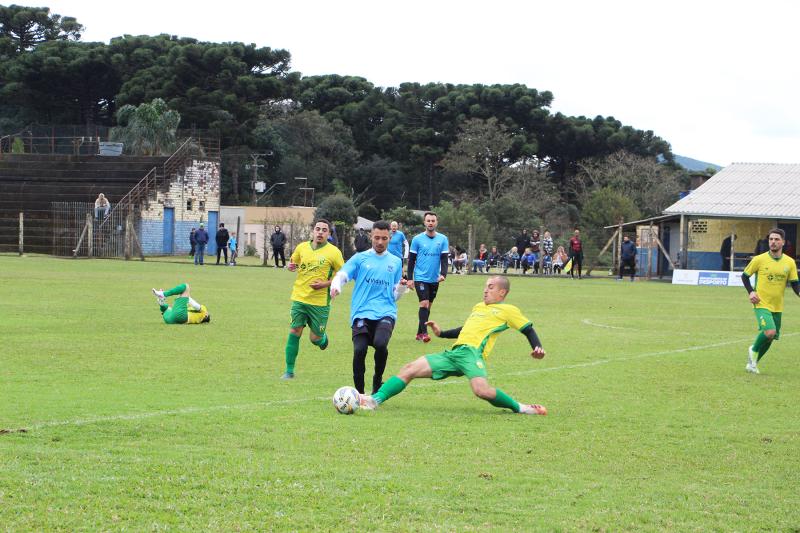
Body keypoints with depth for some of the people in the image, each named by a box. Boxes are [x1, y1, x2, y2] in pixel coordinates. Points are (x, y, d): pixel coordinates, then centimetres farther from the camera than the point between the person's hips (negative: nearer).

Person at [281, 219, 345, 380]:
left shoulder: (333, 252, -7)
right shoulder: (302, 247, 4)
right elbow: (293, 262, 20)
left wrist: (325, 284, -15)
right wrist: (291, 266, -4)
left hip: (320, 301, -2)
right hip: (299, 298, 2)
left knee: (315, 338, 2)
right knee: (294, 331, -6)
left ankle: (323, 338, 40)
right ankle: (289, 371, 2)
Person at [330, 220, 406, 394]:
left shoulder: (395, 262, 16)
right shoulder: (360, 258, 11)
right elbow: (342, 275, -2)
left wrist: (402, 287, -3)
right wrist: (335, 286, -24)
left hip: (386, 313, 0)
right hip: (361, 313, 0)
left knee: (380, 344, -28)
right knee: (359, 350, -21)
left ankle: (377, 381, -1)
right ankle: (359, 393, -2)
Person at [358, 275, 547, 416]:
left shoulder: (508, 310, 10)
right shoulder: (478, 307, 31)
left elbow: (528, 330, 9)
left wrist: (537, 347, -8)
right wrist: (441, 333, 34)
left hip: (472, 353, -7)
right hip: (453, 352, 8)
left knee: (482, 390, -36)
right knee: (409, 369, -4)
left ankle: (520, 408, -14)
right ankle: (375, 400, -12)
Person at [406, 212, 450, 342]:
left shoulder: (443, 239, 3)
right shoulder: (417, 239, -2)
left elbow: (444, 259, 1)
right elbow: (411, 260, 2)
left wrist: (443, 274, -15)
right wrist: (410, 279, -2)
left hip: (434, 279, 3)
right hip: (420, 277, -3)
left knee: (428, 306, 10)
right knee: (424, 303, -15)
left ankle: (419, 333, 21)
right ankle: (424, 332, -14)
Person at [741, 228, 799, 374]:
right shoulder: (759, 260, -6)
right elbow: (745, 276, 5)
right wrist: (750, 292, -10)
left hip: (777, 307, 4)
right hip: (761, 304, -4)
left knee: (770, 338, 10)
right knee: (770, 331, -25)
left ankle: (753, 363, 32)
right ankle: (754, 351, 4)